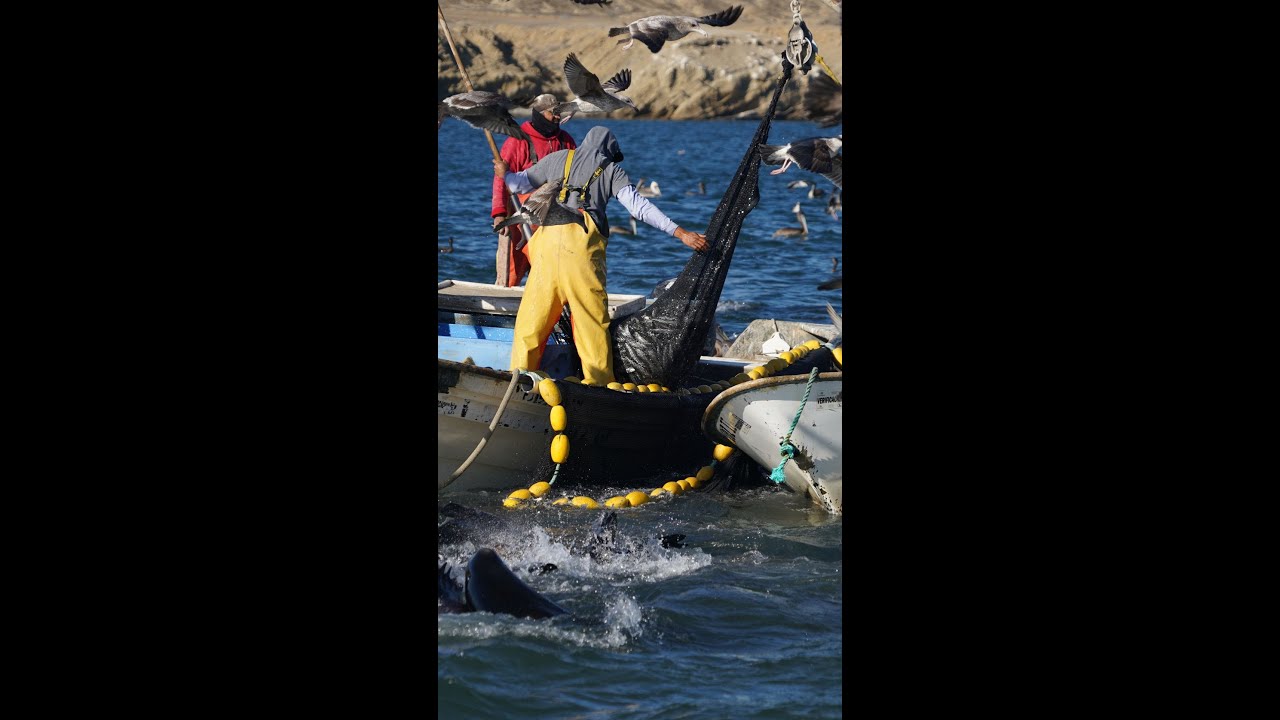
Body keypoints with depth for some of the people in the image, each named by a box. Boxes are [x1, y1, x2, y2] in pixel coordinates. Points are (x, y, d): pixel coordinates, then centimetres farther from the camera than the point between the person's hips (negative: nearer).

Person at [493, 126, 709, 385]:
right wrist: (680, 233, 4)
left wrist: (505, 174, 53)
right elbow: (639, 207, 5)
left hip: (549, 236, 2)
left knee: (534, 314, 8)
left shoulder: (558, 159, 22)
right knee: (592, 316, 2)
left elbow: (522, 183, 30)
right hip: (584, 240, -2)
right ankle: (598, 381, 0)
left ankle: (521, 374, 7)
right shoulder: (611, 170, 15)